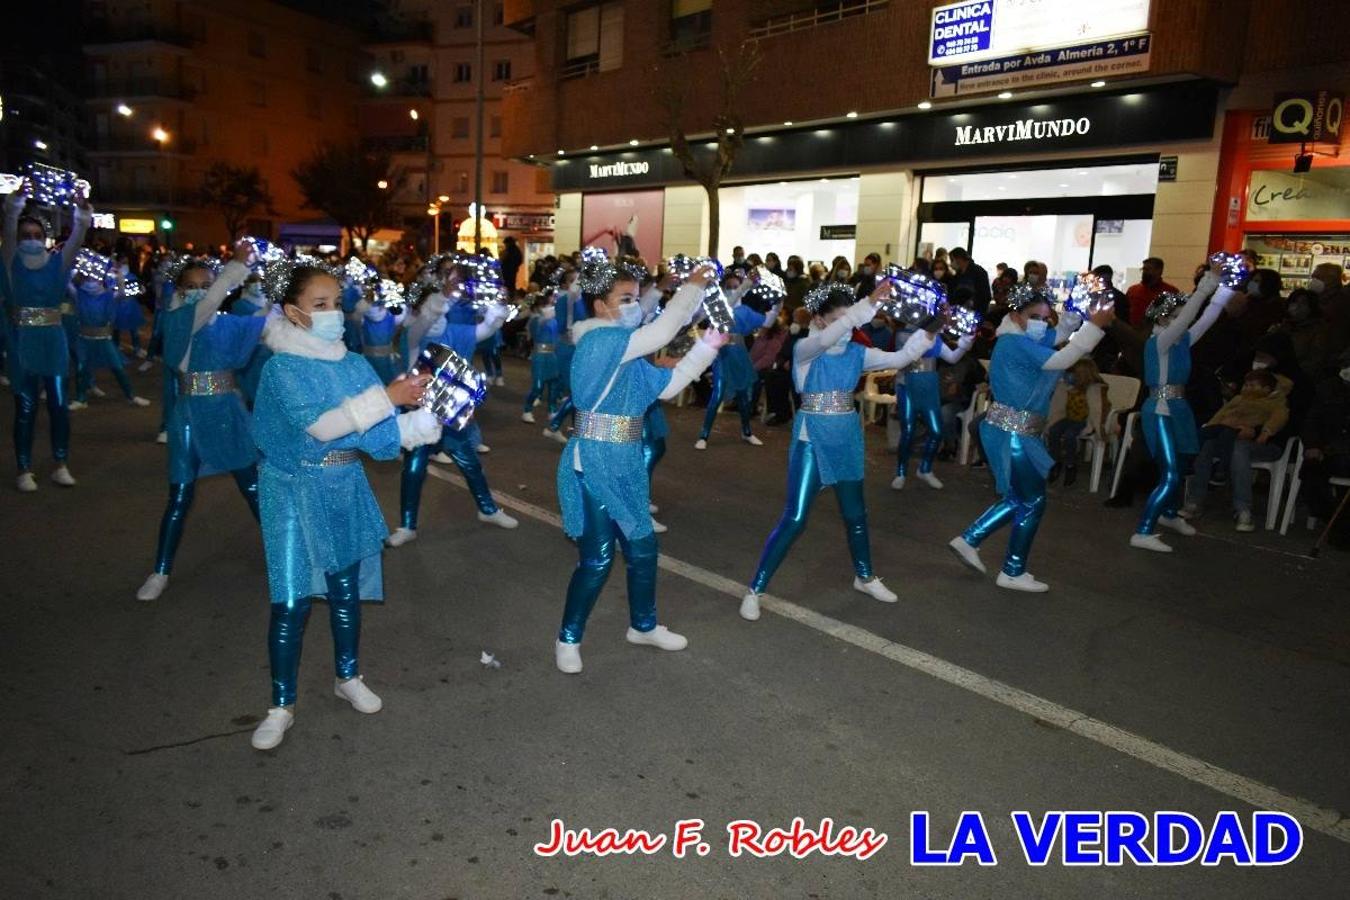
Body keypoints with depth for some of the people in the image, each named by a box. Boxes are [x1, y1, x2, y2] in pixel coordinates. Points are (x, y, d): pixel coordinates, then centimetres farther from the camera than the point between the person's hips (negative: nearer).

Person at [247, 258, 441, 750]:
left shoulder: (353, 364, 1)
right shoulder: (283, 367, -13)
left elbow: (380, 432, -2)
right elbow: (320, 424, -26)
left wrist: (426, 416, -18)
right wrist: (387, 396, -29)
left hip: (346, 489, 5)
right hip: (296, 493, -5)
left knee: (346, 587, 15)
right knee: (291, 601, -2)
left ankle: (348, 677, 36)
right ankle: (281, 705, 14)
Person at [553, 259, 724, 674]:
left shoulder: (626, 354, 12)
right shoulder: (597, 341, -16)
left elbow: (667, 385, 15)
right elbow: (661, 332, -23)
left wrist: (708, 346, 11)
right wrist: (692, 286, -12)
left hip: (625, 464, 9)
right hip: (595, 464, -9)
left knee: (642, 549, 17)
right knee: (597, 559, -2)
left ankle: (643, 626, 36)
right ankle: (568, 639, 17)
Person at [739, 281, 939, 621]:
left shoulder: (857, 352, 4)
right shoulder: (805, 349, -11)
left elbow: (900, 358, -3)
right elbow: (828, 337, -32)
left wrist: (928, 331, -18)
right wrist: (871, 302, -40)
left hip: (848, 436, 5)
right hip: (812, 437, -5)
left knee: (855, 512, 18)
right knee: (794, 518, -8)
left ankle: (864, 577, 41)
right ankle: (754, 589, 3)